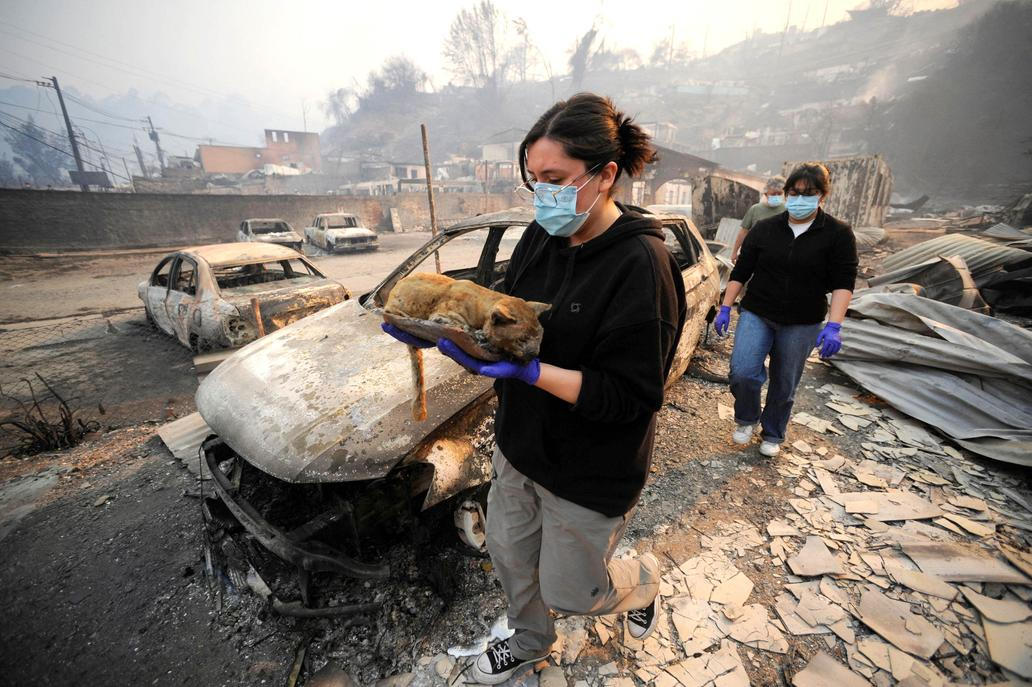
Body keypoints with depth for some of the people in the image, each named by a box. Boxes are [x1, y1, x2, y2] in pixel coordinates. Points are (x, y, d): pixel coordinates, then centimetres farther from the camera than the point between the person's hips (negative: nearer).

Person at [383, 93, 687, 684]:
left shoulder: (641, 264, -24)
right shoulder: (542, 238, -2)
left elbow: (627, 396, -25)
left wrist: (529, 370, -34)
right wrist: (444, 329, -13)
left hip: (588, 471, -6)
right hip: (519, 444, 7)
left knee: (567, 590, 16)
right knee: (509, 554, 25)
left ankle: (645, 578, 51)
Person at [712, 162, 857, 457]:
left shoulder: (838, 234, -2)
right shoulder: (764, 228, 2)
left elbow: (843, 283, -7)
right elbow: (740, 272, 4)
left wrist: (834, 326, -18)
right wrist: (725, 308, -2)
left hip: (802, 324, 0)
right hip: (756, 314, 1)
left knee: (784, 386, 9)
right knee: (742, 372, -16)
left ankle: (772, 435, 32)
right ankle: (747, 419, 13)